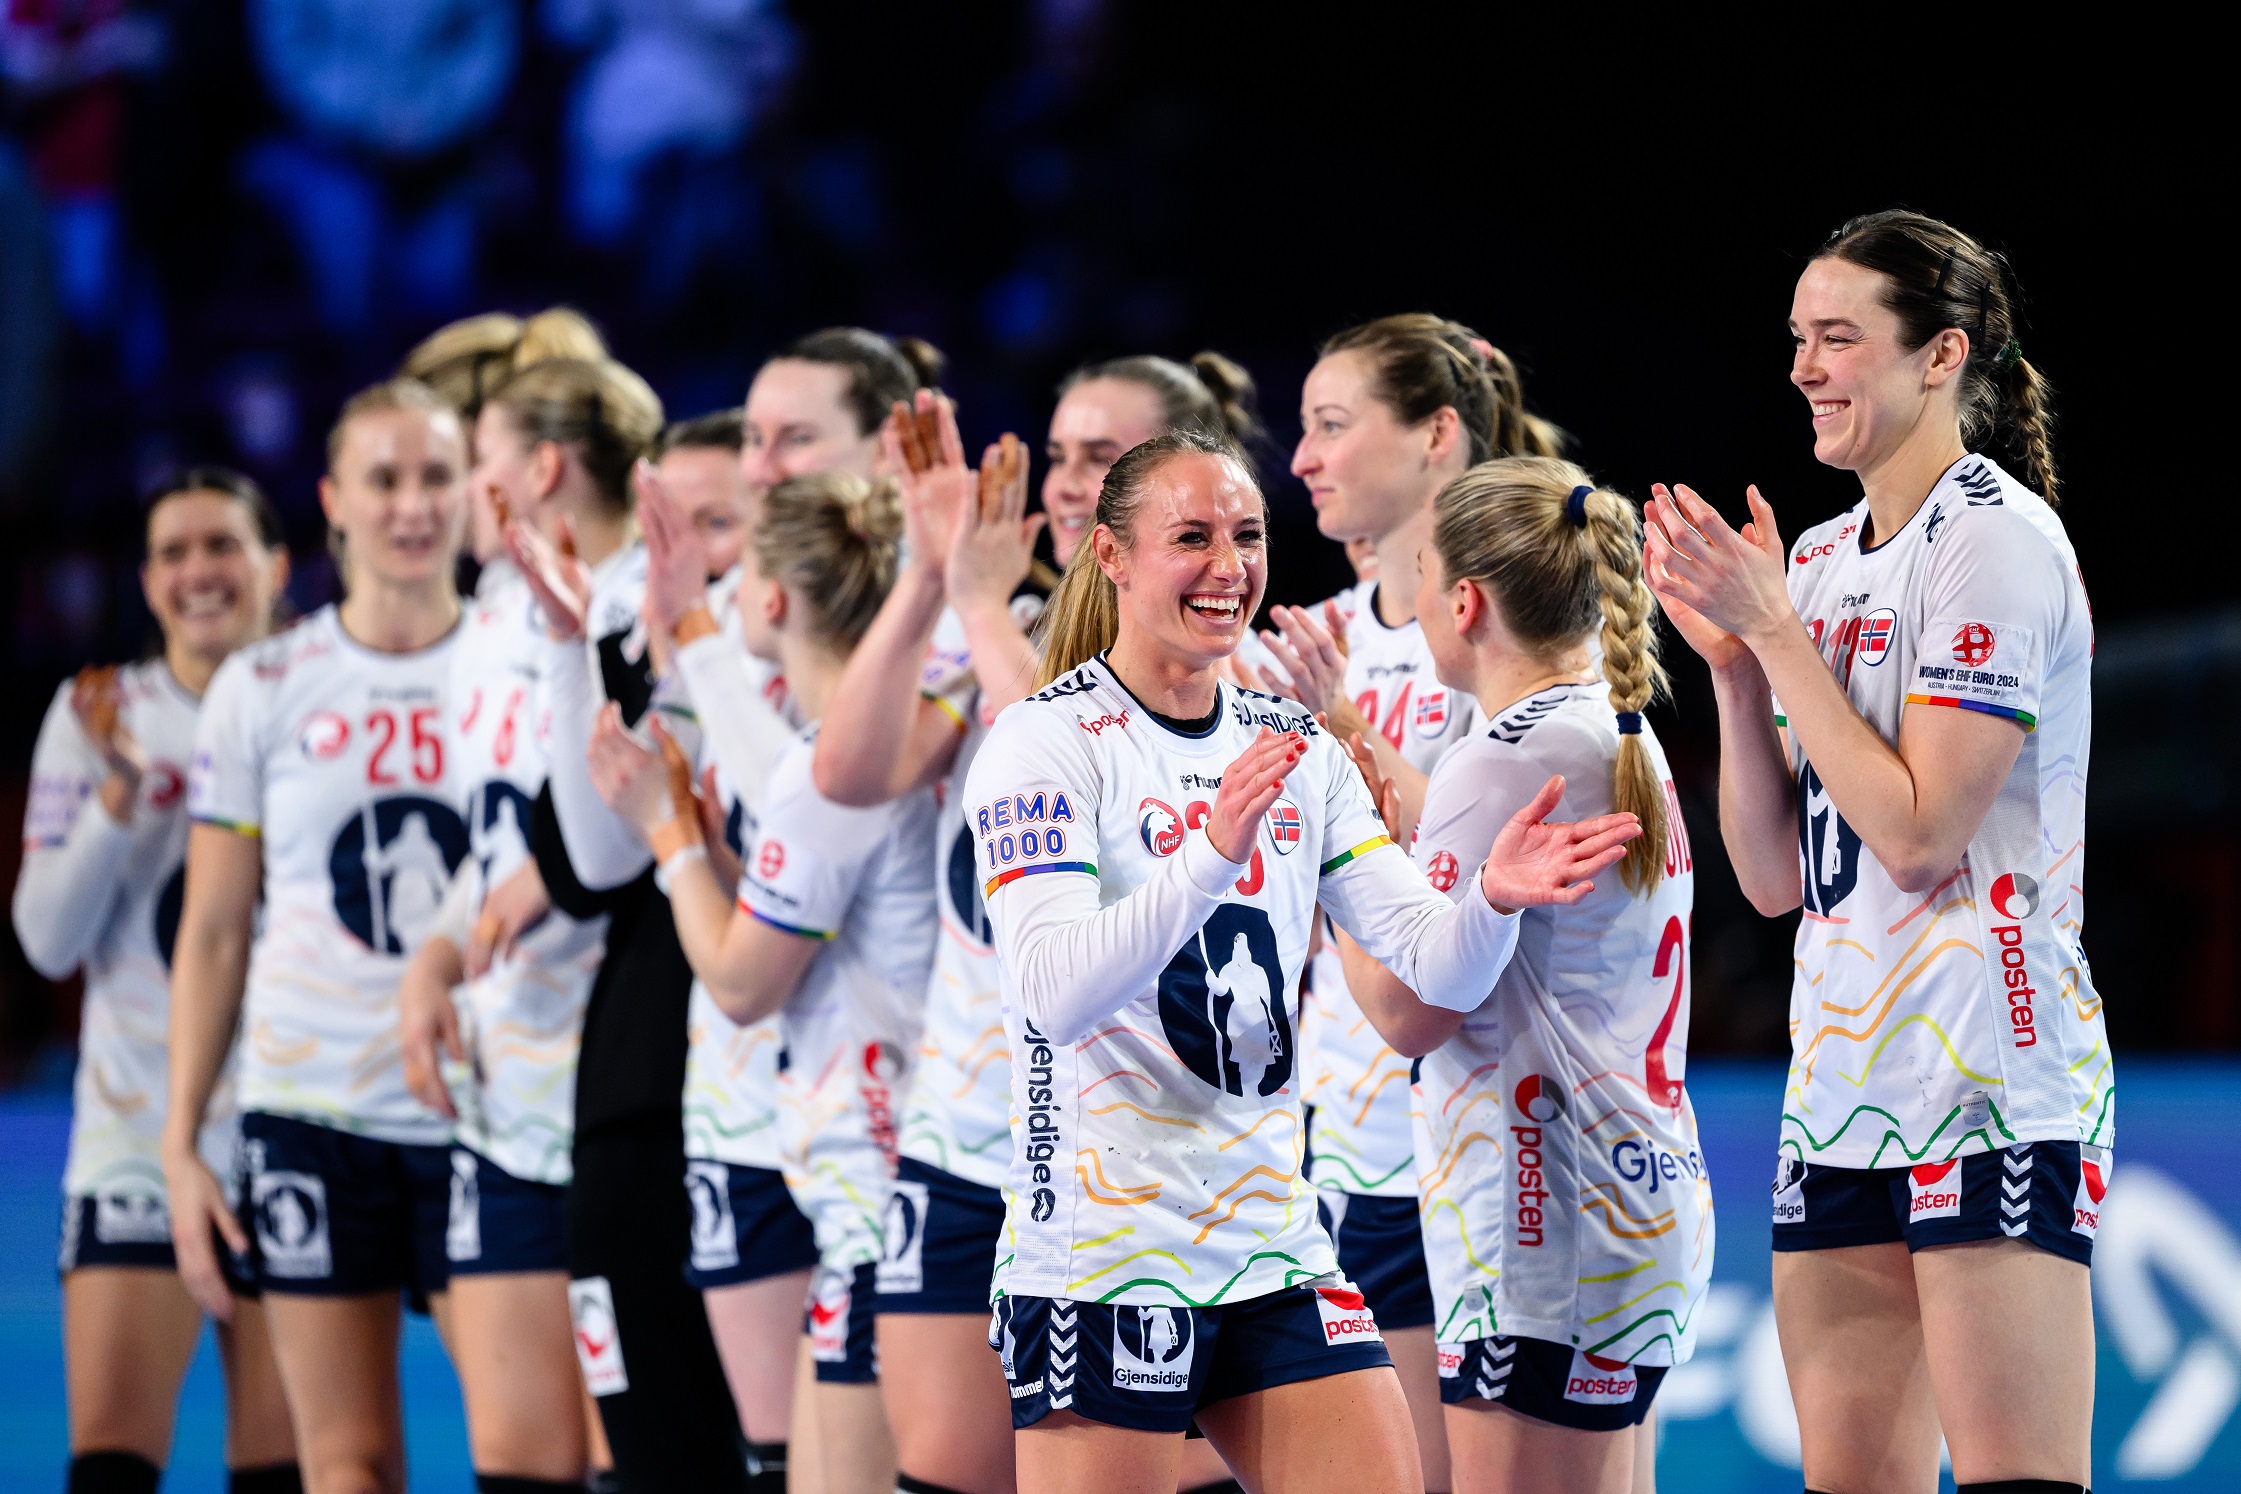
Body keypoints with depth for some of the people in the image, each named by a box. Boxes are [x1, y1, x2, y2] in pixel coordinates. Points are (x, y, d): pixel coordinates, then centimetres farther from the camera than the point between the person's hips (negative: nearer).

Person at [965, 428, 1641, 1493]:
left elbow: (1434, 965, 4)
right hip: (1099, 1259, -6)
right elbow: (1053, 993, -22)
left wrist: (1496, 898, -18)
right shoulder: (1043, 744, -7)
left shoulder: (1296, 751, 12)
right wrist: (1211, 856, -35)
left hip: (1274, 1246, 6)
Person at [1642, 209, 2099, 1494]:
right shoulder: (1822, 562, 15)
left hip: (1993, 1077, -8)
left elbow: (1917, 834, -17)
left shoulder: (1996, 540, -8)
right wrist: (1732, 660, 3)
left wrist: (1775, 629, -11)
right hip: (1843, 1085, 8)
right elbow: (1774, 878, 14)